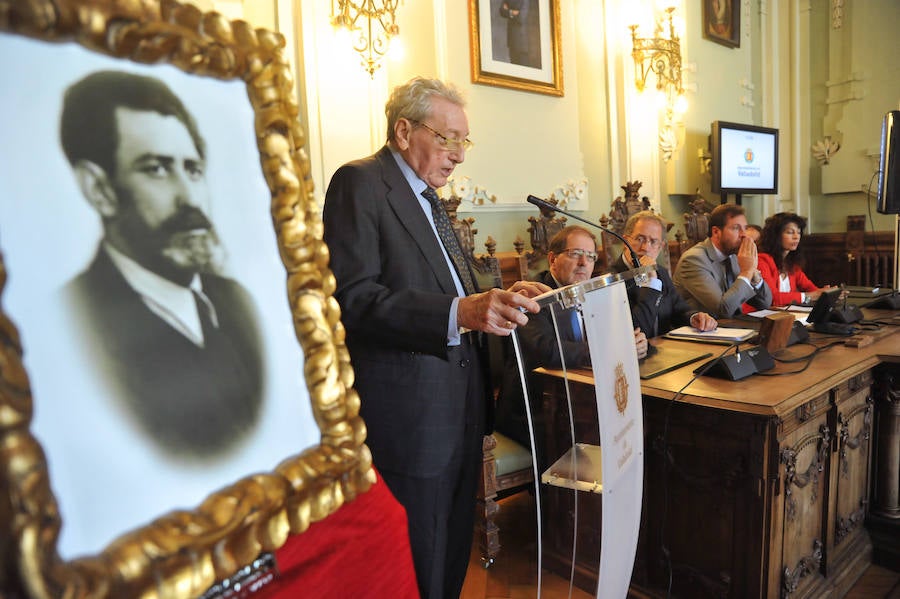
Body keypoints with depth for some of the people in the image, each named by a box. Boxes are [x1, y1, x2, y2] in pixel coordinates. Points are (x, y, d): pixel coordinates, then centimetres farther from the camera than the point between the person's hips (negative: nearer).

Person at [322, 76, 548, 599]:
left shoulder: (429, 198, 18)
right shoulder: (360, 183, -10)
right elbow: (351, 298, -23)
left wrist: (499, 298, 6)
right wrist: (459, 312, -32)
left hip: (459, 414, 9)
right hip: (409, 420, -8)